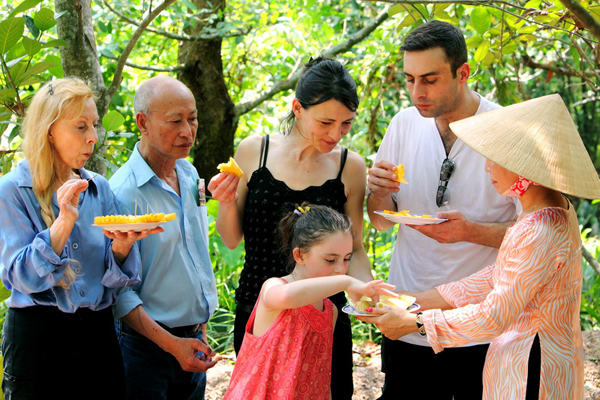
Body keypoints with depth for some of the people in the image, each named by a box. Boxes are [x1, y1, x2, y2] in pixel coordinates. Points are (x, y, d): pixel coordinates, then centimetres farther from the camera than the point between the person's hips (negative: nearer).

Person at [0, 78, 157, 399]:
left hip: (97, 331, 4)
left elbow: (114, 278, 4)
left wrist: (121, 246, -17)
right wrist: (64, 222, -24)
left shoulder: (99, 188, 7)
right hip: (36, 333, -4)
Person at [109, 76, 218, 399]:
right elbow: (118, 290, -19)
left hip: (194, 339, 7)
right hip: (147, 345, -7)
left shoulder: (189, 174, 5)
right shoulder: (123, 192, -19)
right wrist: (171, 344, -22)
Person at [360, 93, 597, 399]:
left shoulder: (539, 233, -25)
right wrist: (417, 300, 10)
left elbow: (492, 317, -20)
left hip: (530, 375, -9)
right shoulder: (555, 212, 6)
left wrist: (413, 322, -12)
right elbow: (495, 278, 11)